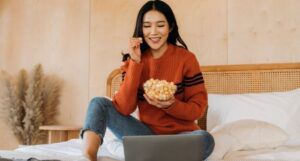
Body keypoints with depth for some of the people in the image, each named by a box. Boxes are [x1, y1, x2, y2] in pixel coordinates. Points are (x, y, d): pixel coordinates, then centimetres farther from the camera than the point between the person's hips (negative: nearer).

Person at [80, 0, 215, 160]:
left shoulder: (186, 58, -8)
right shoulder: (133, 60, -1)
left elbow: (199, 108, -5)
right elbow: (123, 108, -14)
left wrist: (171, 105, -25)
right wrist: (135, 62, -18)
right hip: (147, 132, 2)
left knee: (205, 139, -35)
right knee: (99, 103, -12)